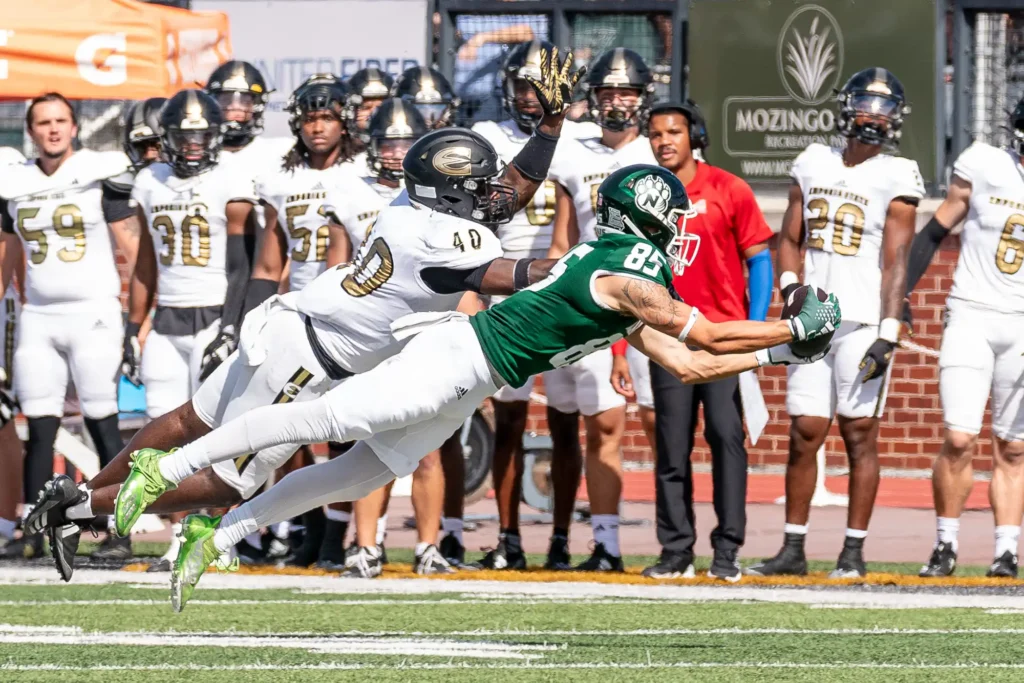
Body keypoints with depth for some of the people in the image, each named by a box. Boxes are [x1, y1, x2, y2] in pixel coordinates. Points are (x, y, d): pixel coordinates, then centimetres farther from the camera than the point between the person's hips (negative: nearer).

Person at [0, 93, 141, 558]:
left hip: (93, 314, -4)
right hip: (38, 318, 4)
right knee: (39, 428, 2)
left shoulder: (100, 175, -3)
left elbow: (132, 250, -4)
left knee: (103, 425, -5)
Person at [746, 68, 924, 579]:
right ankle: (793, 549, 9)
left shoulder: (895, 178, -2)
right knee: (803, 435, 4)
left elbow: (895, 263, -7)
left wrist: (888, 334, -14)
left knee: (860, 434, -3)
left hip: (862, 321, -4)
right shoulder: (813, 165, 12)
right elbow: (789, 239, 17)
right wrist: (790, 287, -2)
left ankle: (854, 551, 1)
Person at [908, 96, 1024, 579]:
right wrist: (898, 294, 3)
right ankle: (946, 545, 4)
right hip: (972, 317, -2)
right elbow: (936, 231, 5)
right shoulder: (983, 167, -4)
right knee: (960, 439, -10)